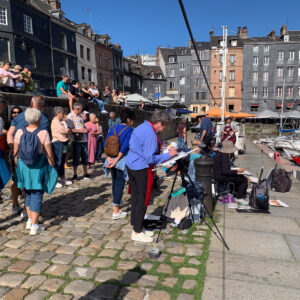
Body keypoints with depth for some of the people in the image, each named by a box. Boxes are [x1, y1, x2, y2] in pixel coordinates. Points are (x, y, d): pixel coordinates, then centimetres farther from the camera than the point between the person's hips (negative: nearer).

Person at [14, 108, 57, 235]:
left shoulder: (19, 132, -2)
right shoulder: (43, 133, -13)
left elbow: (15, 153, 3)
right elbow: (49, 155, -11)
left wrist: (18, 166, 16)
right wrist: (52, 167, 2)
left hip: (23, 167, 4)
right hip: (38, 169, -4)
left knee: (29, 194, 21)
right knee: (37, 195, 4)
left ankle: (30, 221, 30)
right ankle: (34, 226, 7)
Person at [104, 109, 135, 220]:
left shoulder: (113, 128, 8)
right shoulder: (129, 130, -10)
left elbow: (106, 143, 0)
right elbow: (125, 146, -21)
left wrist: (109, 158, -6)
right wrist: (116, 160, -20)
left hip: (112, 159, 6)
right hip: (122, 159, -6)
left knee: (115, 181, 20)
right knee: (120, 183, 0)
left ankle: (116, 203, 36)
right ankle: (116, 212, 3)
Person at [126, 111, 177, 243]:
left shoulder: (141, 127, 8)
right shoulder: (151, 135, -22)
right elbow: (151, 158, -24)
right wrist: (168, 155, -16)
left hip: (131, 166, 10)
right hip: (142, 169, -10)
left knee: (135, 197, 17)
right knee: (143, 200, 2)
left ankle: (135, 225, 30)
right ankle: (137, 232, 13)